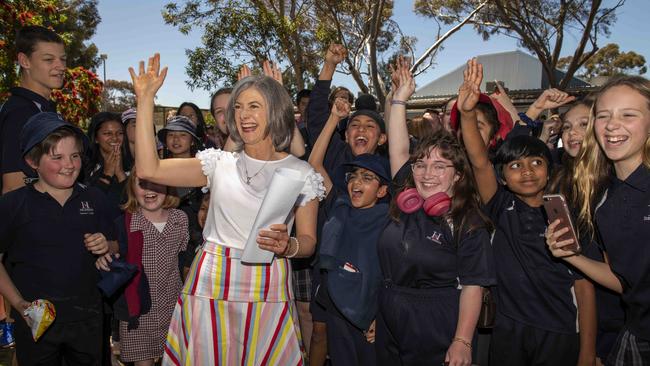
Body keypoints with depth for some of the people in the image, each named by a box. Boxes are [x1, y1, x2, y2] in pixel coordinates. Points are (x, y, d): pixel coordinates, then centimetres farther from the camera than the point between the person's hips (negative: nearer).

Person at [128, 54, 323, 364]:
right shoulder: (219, 164, 5)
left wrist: (288, 246, -19)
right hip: (210, 285, 1)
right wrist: (145, 99, -2)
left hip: (267, 292, -1)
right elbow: (148, 169, -4)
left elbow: (308, 240, 4)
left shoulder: (300, 173, 3)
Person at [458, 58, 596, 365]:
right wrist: (467, 112, -31)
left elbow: (584, 287, -3)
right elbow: (479, 162, -16)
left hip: (560, 335, 0)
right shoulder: (502, 210, -1)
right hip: (508, 331, 1)